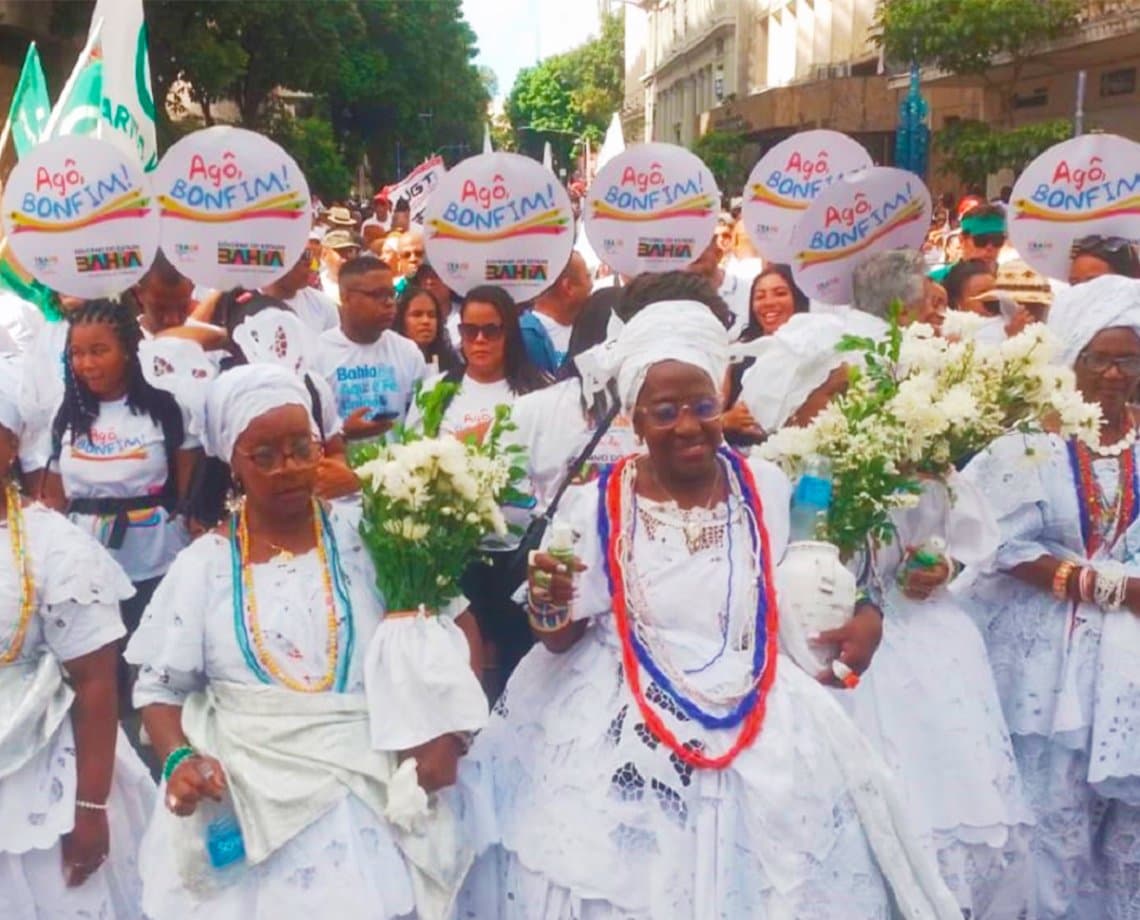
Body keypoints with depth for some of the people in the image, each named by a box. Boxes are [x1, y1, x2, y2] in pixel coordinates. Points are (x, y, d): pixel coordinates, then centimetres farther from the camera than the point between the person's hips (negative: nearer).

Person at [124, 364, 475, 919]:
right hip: (245, 803, 1)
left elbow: (457, 632, 2)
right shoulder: (204, 564, 4)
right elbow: (159, 688, 8)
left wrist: (447, 734, -9)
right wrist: (178, 759, -10)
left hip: (373, 791, 0)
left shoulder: (367, 534, 1)